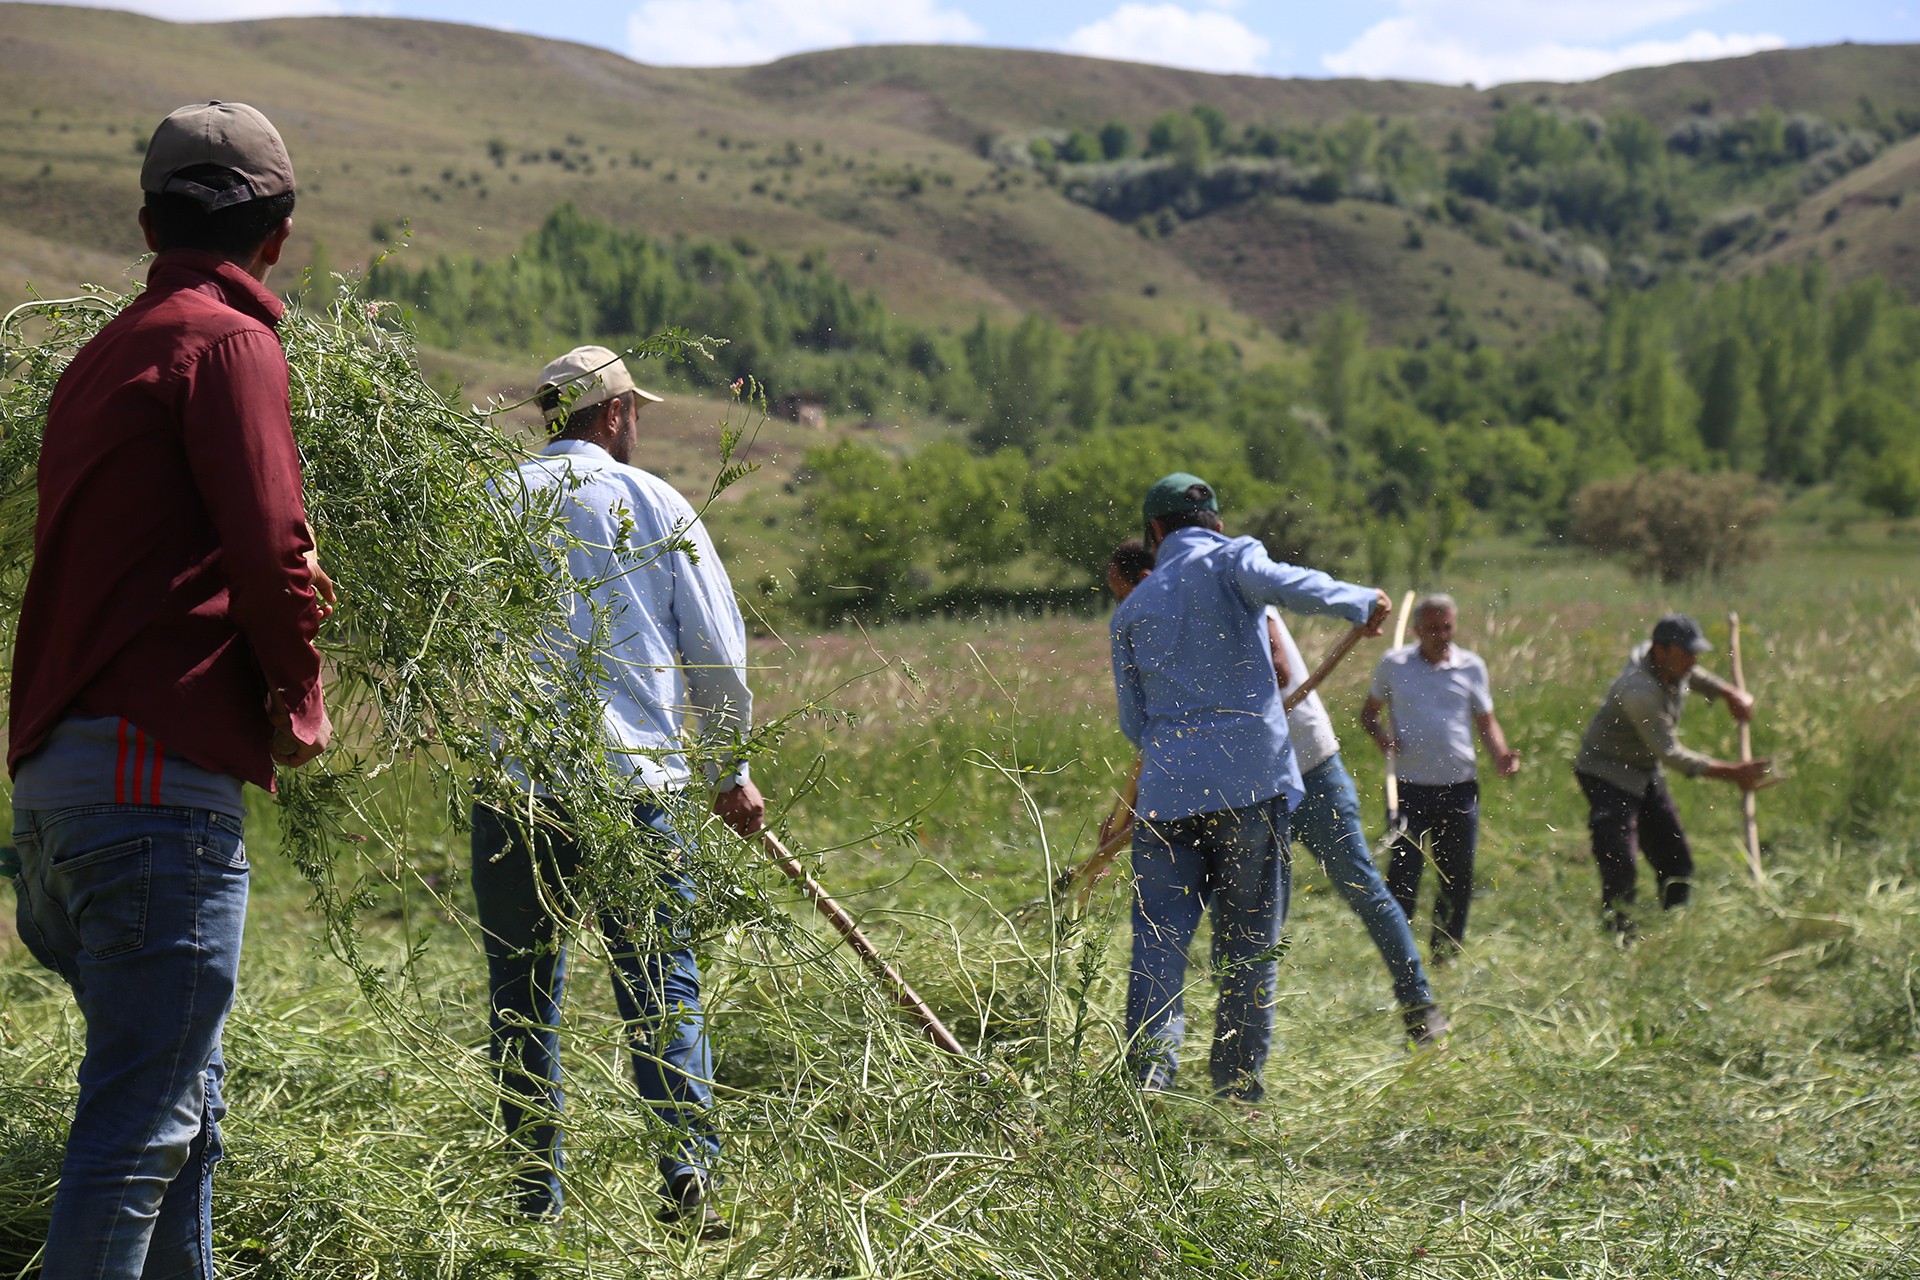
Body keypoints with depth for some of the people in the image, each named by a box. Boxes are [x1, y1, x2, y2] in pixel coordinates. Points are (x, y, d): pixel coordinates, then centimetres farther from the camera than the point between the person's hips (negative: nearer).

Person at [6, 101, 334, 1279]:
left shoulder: (106, 353, 20)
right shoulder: (227, 342, -6)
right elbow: (270, 556, -15)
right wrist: (301, 701, 2)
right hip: (162, 780, -9)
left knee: (183, 1105, 17)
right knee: (143, 1122, -7)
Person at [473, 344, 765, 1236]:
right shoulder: (657, 506, 5)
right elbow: (717, 654, 7)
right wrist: (732, 772, 18)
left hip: (515, 780, 1)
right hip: (634, 777, -1)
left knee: (523, 992, 8)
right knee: (659, 981, 5)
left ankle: (533, 1197, 10)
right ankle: (688, 1173, -6)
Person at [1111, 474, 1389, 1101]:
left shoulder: (1131, 610, 17)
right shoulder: (1230, 558, 6)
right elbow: (1278, 583, -18)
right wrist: (1361, 601, -6)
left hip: (1167, 790, 3)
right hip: (1251, 779, -2)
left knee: (1158, 937, 1)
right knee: (1249, 941, 5)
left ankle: (1146, 1076, -10)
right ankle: (1237, 1084, 6)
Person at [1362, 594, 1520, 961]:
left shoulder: (1471, 666, 7)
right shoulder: (1393, 664, 4)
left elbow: (1486, 721, 13)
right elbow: (1369, 711, 14)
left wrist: (1501, 758, -5)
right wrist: (1381, 737, -7)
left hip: (1459, 789, 2)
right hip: (1409, 789, -2)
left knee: (1458, 878, 7)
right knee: (1402, 876, -8)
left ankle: (1446, 954, 21)